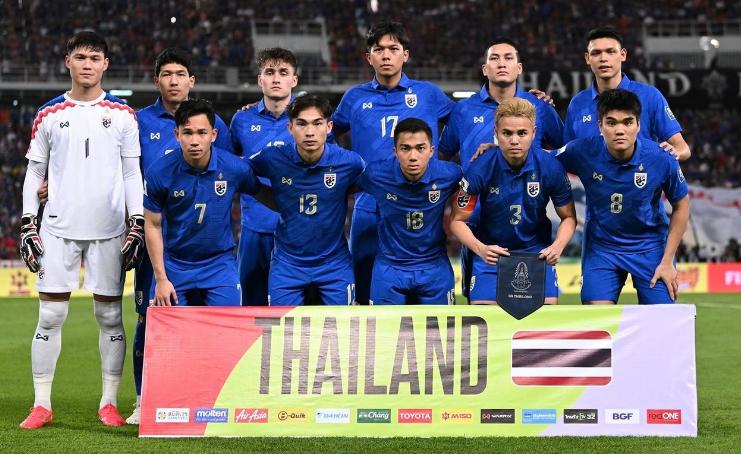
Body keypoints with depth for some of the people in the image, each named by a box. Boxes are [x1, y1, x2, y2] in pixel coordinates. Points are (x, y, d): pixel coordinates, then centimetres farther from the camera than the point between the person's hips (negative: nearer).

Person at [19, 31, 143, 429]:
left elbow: (132, 174, 8)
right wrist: (27, 225, 2)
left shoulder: (123, 115, 7)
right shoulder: (49, 115, 7)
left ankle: (109, 403, 10)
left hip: (109, 231, 0)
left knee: (110, 316, 3)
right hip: (58, 228, 0)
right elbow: (34, 173, 10)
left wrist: (138, 225, 0)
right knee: (50, 315, -2)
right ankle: (41, 405, 3)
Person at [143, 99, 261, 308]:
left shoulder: (236, 168, -13)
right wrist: (161, 279, -6)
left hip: (219, 264, 0)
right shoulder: (158, 172, -14)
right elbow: (153, 226, -4)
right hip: (174, 265, 0)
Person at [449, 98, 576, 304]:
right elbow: (457, 220, -10)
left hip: (537, 252, 1)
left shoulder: (551, 167, -15)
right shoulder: (479, 170, -19)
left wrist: (557, 246, -21)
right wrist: (480, 248, -27)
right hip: (491, 252, -1)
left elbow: (568, 217, -2)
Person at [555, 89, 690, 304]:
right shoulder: (582, 152, -19)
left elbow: (681, 206, -3)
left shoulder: (661, 159, -18)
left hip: (650, 247, 0)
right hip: (601, 246, 0)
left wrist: (667, 261, -4)